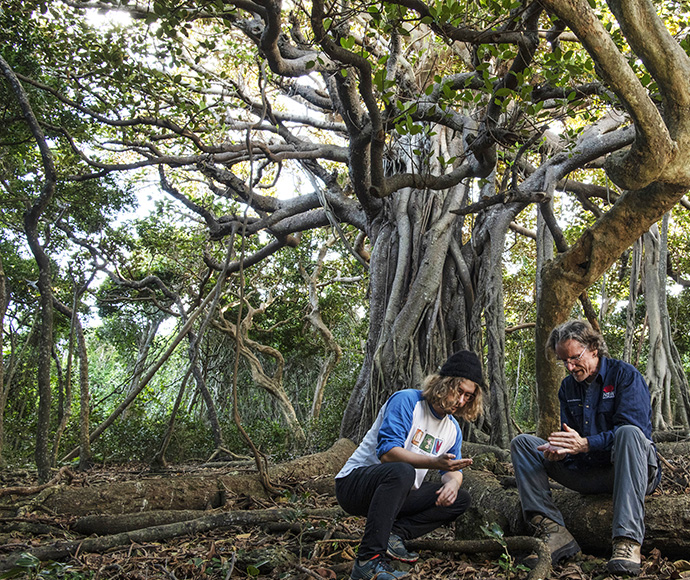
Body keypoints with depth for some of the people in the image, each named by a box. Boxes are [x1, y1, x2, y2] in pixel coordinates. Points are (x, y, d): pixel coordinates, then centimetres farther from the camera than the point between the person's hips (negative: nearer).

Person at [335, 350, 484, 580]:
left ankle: (395, 534, -13)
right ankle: (368, 559, -35)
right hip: (354, 482, -8)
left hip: (399, 494, 8)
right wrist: (434, 462, -36)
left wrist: (452, 482, -13)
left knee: (460, 499, -3)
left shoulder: (453, 429, 9)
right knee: (401, 471, -39)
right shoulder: (406, 401, -16)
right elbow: (387, 452, -26)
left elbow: (453, 470, 13)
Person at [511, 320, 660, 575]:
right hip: (588, 473, 6)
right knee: (521, 443, -5)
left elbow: (635, 430, -20)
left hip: (630, 470, -6)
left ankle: (628, 541, -44)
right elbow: (571, 439, 8)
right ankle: (554, 532, -23)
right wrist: (557, 452, -17)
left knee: (628, 433, -38)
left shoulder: (625, 375, -7)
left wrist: (585, 444, -30)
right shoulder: (568, 387, 10)